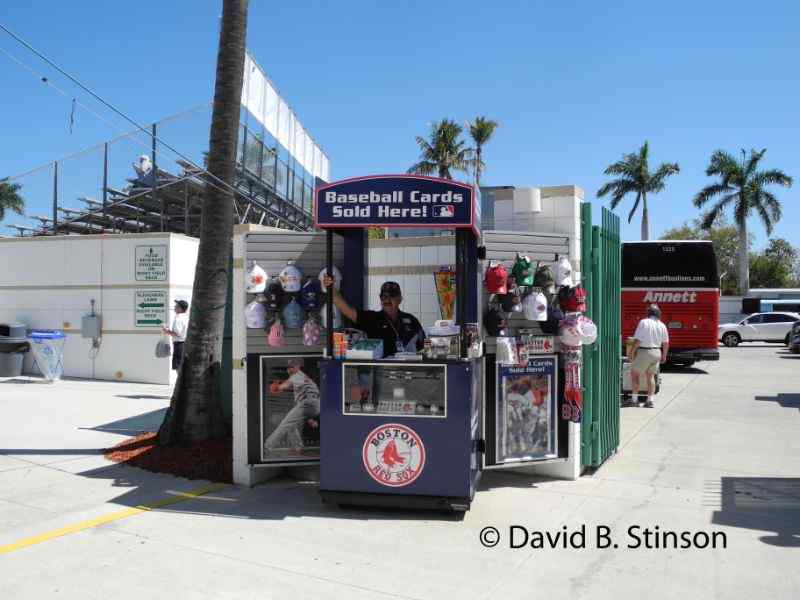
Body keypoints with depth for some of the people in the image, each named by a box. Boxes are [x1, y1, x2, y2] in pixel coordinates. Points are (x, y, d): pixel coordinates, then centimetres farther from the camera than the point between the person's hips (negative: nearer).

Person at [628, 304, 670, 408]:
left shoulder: (644, 322, -13)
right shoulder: (662, 325, 4)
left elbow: (637, 340, -17)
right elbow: (666, 343, 8)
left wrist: (632, 353, -10)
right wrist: (664, 355, 19)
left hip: (644, 352, -5)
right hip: (656, 352, 5)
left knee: (634, 374, 8)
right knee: (650, 376, 13)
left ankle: (634, 398, 5)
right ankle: (650, 400, 9)